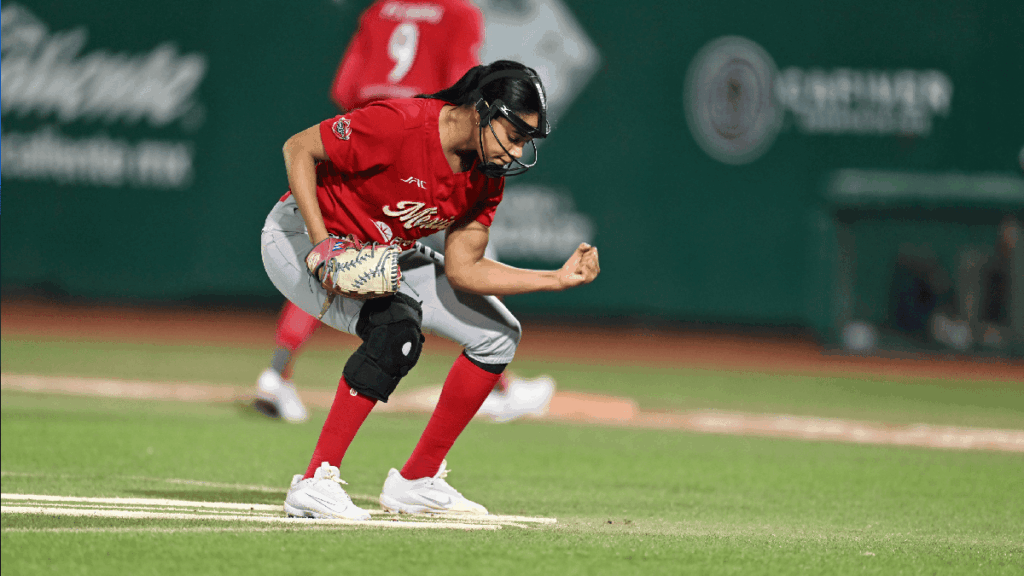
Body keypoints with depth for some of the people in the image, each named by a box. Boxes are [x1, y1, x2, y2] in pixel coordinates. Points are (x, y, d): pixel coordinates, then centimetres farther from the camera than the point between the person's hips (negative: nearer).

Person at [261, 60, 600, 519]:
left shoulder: (487, 175, -8)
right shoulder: (400, 125, -31)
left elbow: (462, 270, -7)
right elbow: (299, 149, -24)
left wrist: (557, 279, -17)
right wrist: (322, 243, -32)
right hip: (300, 236, -9)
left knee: (497, 335, 3)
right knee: (398, 326, -34)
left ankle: (416, 481, 11)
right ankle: (315, 483, -30)